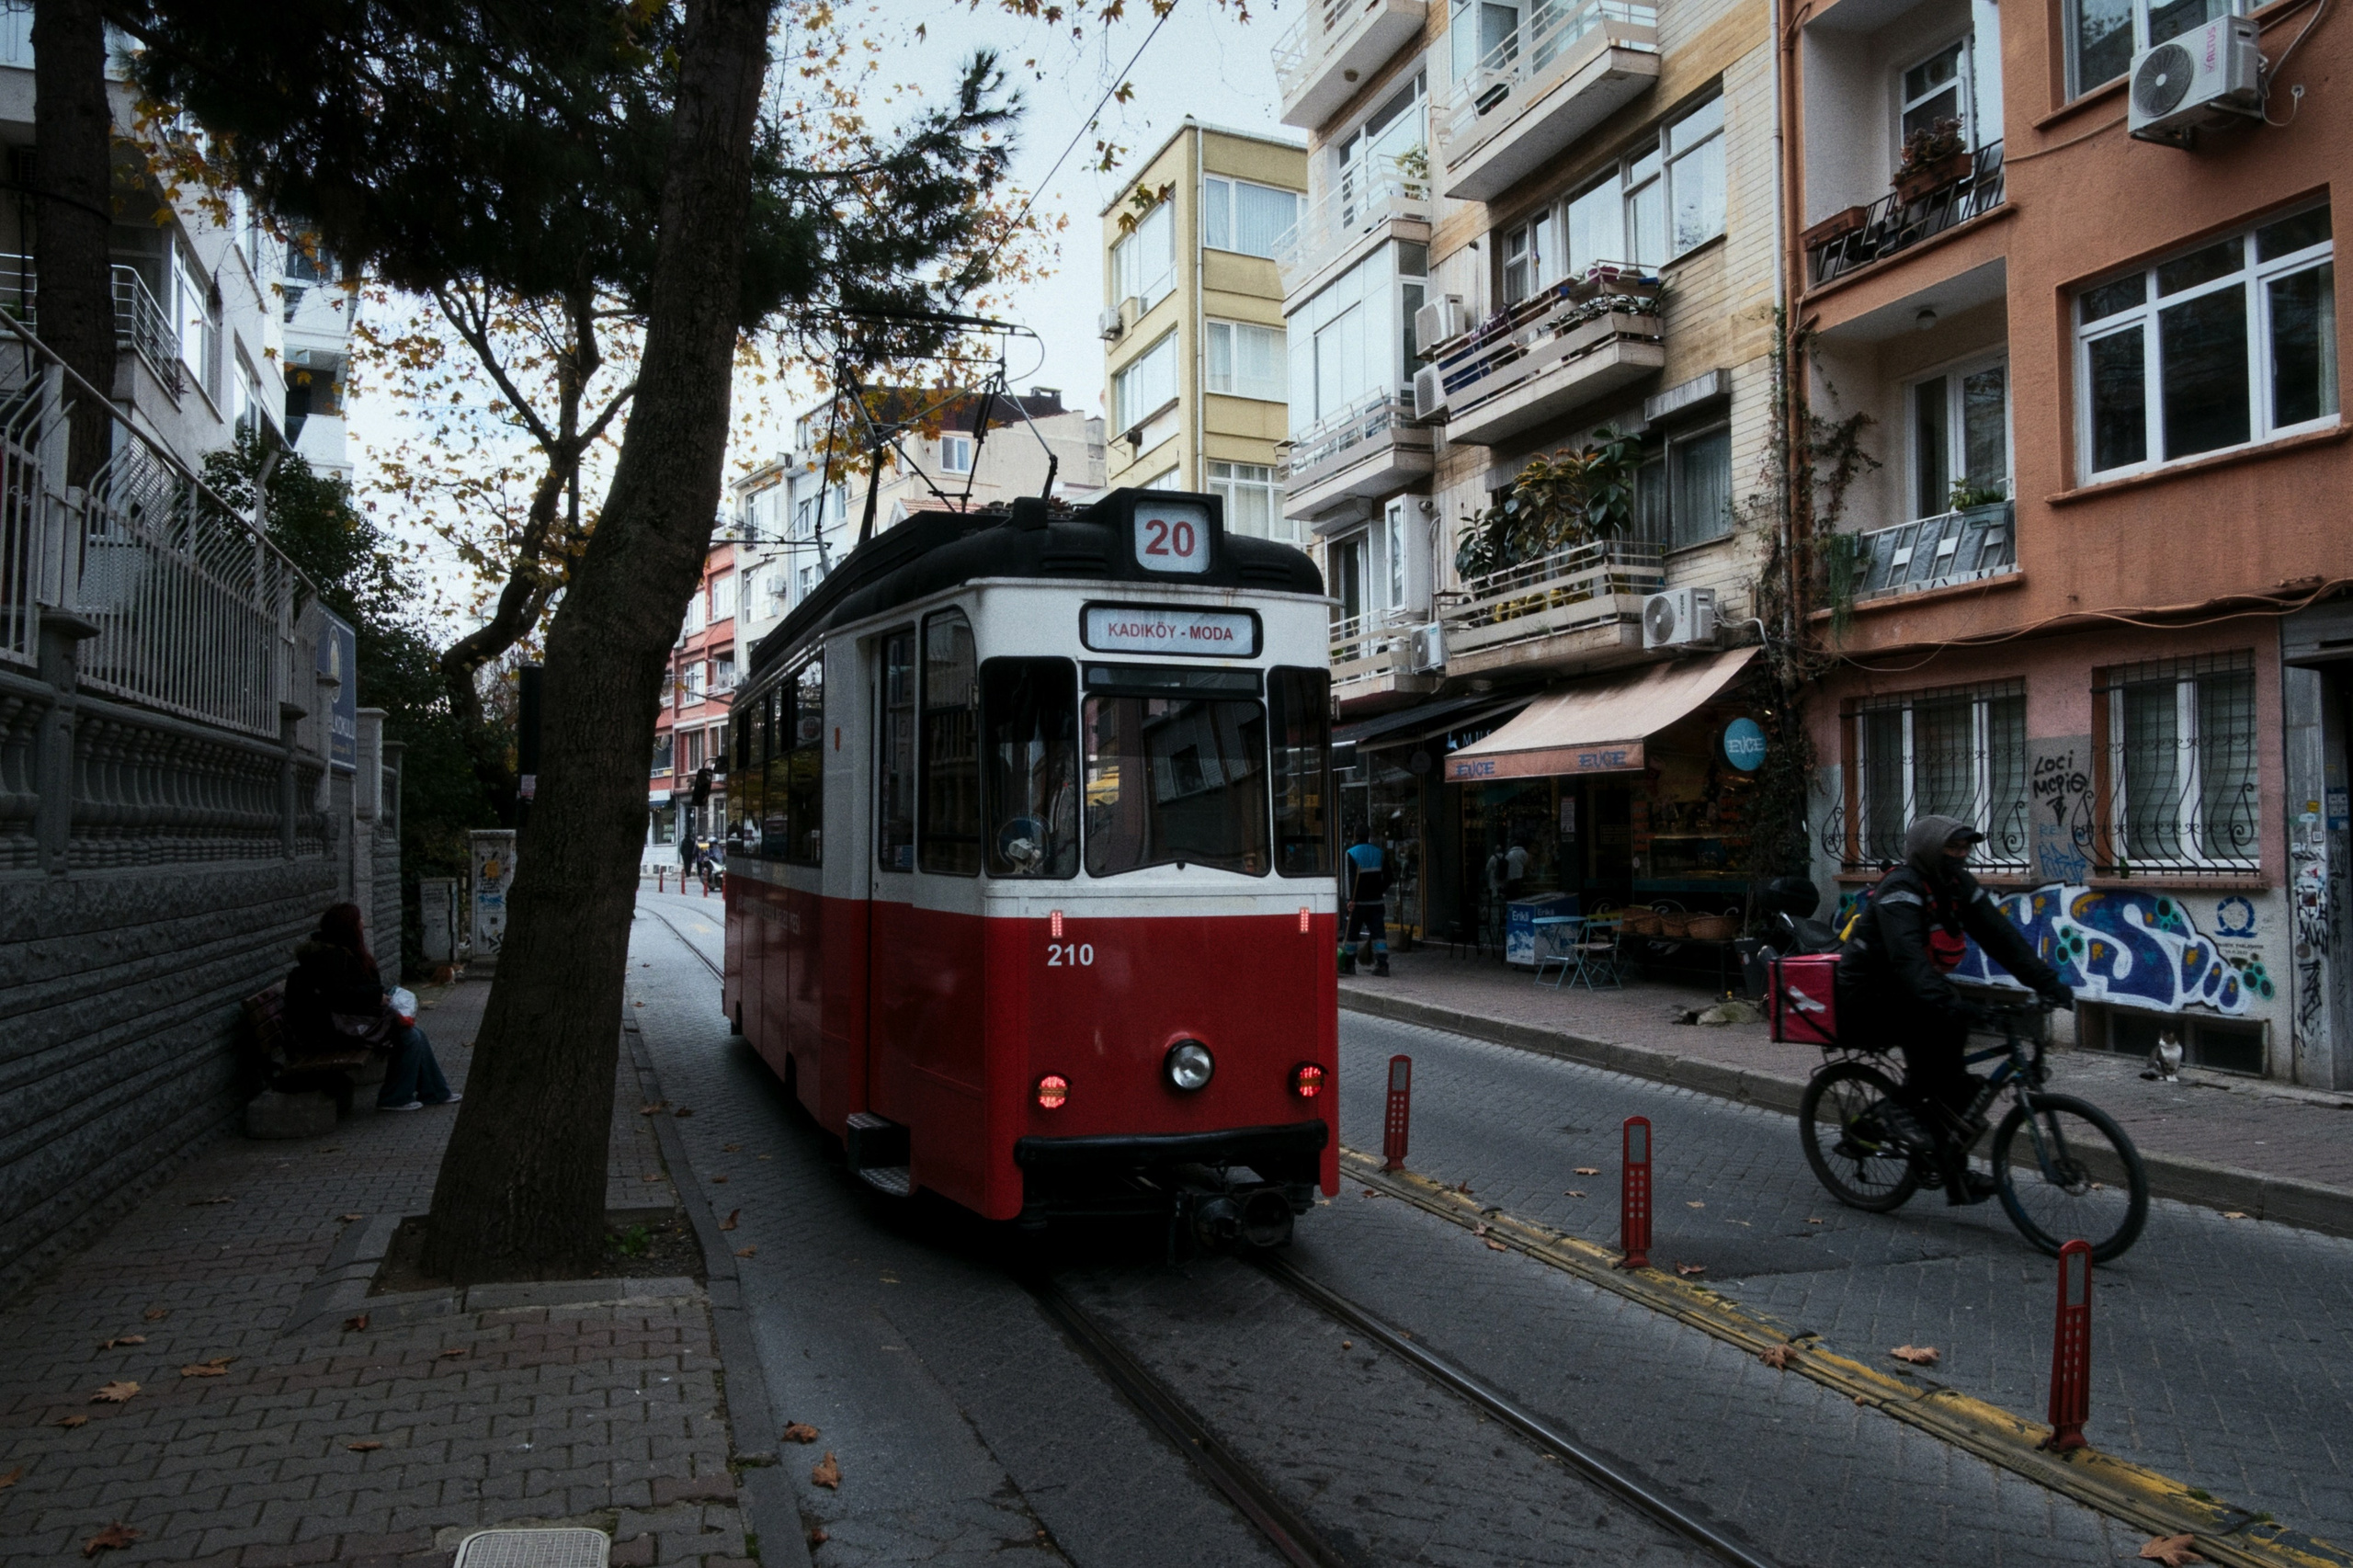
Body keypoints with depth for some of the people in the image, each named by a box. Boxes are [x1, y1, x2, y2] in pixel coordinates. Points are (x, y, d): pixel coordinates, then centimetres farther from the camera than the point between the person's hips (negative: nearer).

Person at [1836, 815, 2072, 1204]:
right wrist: (1945, 1002, -51)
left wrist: (2047, 982, -16)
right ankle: (1911, 1109, -19)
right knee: (1932, 1017, -33)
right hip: (1865, 1002, -9)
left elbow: (2000, 935, -4)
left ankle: (1955, 1175, 7)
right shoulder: (1901, 890, -24)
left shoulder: (1959, 888, 2)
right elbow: (1907, 957, -38)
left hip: (1903, 995, 9)